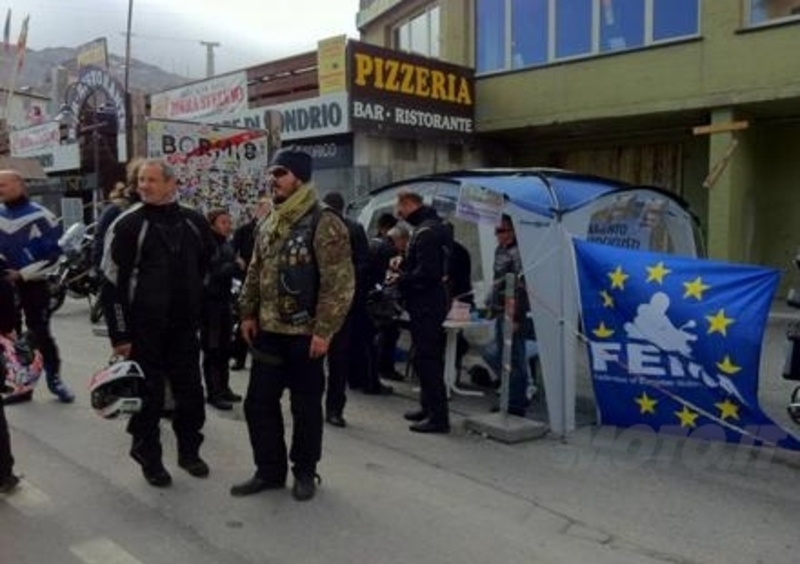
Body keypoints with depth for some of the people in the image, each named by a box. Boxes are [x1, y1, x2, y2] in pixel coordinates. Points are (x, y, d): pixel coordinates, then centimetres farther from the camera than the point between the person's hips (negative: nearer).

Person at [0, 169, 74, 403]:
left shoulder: (40, 216, -11)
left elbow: (54, 252, -12)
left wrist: (23, 273, -16)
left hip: (33, 284, -5)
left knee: (40, 333, -1)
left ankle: (54, 378, 13)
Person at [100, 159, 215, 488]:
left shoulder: (194, 222, 2)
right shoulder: (128, 225, -10)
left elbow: (209, 261, 22)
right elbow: (113, 283, -10)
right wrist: (119, 334, -12)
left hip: (185, 325, 4)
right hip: (144, 327, -4)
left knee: (191, 391, 11)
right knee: (148, 395, 6)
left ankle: (189, 451, 30)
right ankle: (149, 458, 24)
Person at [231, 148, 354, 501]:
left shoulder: (323, 225, -14)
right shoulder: (268, 225, 12)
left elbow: (339, 283, -18)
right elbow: (255, 273, 18)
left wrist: (324, 330, -20)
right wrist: (248, 314, 10)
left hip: (304, 334, -7)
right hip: (268, 332, 7)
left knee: (305, 406, 7)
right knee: (259, 403, 10)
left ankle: (304, 472, 25)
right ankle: (269, 470, 26)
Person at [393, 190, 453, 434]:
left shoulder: (426, 232, -18)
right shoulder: (434, 226, 15)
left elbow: (425, 273, -24)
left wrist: (401, 280, -10)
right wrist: (403, 269, 10)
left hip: (426, 304, -11)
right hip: (431, 301, 11)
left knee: (426, 359, -7)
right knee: (428, 358, 18)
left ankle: (438, 416, -3)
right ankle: (429, 407, 29)